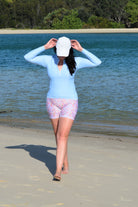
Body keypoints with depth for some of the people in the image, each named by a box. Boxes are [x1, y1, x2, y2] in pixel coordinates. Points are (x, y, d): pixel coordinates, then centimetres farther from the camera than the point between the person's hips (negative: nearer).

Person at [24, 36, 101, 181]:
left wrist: (81, 49, -15)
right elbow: (28, 57, -5)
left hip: (69, 103, -3)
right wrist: (45, 47, -11)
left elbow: (97, 62, -10)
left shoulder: (75, 62, -6)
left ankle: (58, 171, -19)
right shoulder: (48, 60, -2)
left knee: (62, 137, -14)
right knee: (58, 136, 10)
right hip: (52, 102, 3)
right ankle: (66, 167, 25)